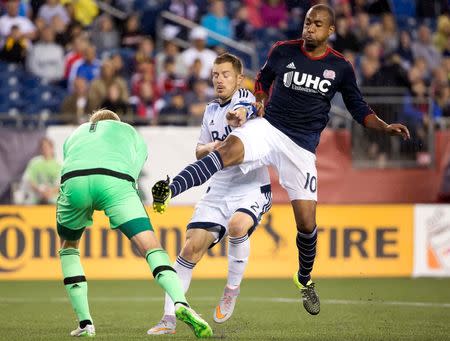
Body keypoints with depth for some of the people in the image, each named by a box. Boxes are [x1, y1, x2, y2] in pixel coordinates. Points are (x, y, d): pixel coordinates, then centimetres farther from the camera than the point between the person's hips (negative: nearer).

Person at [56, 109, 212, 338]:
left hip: (73, 180, 2)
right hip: (115, 180, -2)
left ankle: (84, 323, 17)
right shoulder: (131, 133, 37)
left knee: (68, 246, 27)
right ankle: (181, 303, -30)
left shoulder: (74, 135, 42)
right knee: (151, 247, -4)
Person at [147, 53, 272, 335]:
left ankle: (233, 289, -9)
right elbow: (200, 152, 26)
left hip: (252, 188, -6)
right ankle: (169, 318, -4)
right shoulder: (211, 111, 17)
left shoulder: (245, 99, -3)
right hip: (218, 190, 6)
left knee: (237, 225, -35)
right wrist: (208, 148, 4)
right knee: (192, 247, -7)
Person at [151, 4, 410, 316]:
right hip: (268, 127, -1)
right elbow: (263, 79, 22)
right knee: (229, 149, -35)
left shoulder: (340, 67, 3)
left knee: (306, 222, -3)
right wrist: (258, 104, 6)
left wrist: (386, 127, -2)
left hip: (302, 147, 1)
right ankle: (168, 192, -53)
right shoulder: (283, 51, 3)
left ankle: (305, 280, 25)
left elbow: (359, 109, 11)